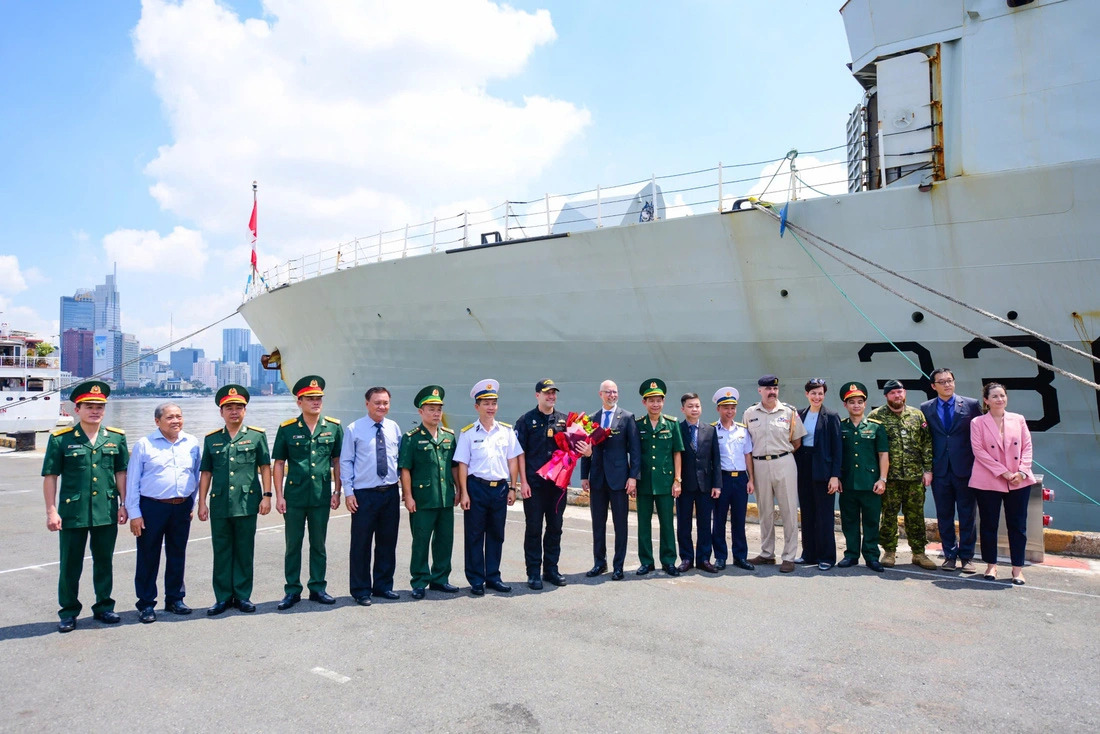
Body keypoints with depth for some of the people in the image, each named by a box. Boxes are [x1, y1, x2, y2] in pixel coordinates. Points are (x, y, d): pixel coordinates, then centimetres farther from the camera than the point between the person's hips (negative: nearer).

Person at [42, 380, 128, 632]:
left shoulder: (116, 437, 4)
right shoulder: (60, 439, -3)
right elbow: (50, 476, -3)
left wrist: (123, 504, 4)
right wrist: (51, 511, -7)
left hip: (107, 512, 2)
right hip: (72, 512, -2)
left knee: (104, 562, 12)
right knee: (70, 565, 8)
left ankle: (104, 607, 26)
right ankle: (68, 612, 22)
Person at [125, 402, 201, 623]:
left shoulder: (192, 443, 5)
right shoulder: (144, 444, -3)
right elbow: (132, 481, -2)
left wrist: (192, 505, 10)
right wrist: (134, 513, -6)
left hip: (182, 507, 3)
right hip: (152, 507, -3)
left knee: (177, 555, 12)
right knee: (148, 557, 4)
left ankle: (175, 599, 26)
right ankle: (146, 604, 16)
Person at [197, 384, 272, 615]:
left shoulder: (257, 436, 3)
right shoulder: (211, 439, 9)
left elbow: (265, 467, 4)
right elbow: (205, 473, 10)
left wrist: (267, 495, -3)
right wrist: (202, 503, 5)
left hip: (247, 503, -2)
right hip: (219, 505, 2)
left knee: (244, 552, 6)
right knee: (221, 552, 8)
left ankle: (243, 596, 16)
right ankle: (223, 597, 17)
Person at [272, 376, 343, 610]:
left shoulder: (334, 427, 2)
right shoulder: (287, 428, -2)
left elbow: (337, 461, 7)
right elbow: (278, 463, 1)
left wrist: (337, 491, 3)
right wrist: (279, 496, -3)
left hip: (322, 496, 1)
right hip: (294, 496, -1)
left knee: (319, 545, 11)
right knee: (293, 545, 8)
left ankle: (318, 588, 23)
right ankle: (292, 591, 19)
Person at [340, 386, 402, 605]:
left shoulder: (394, 428, 6)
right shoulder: (354, 429, -4)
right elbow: (345, 462, -3)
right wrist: (348, 492, -8)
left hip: (391, 492, 4)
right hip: (364, 494, -4)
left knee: (388, 542, 12)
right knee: (361, 543, 3)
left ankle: (383, 585, 27)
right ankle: (361, 590, 17)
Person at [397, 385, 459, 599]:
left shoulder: (449, 436, 10)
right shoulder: (411, 438, -5)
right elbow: (405, 469, -7)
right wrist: (408, 496, -11)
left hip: (446, 499, 5)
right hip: (422, 499, -5)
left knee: (445, 540, 12)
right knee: (421, 542, 4)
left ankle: (440, 578, 26)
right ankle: (419, 583, 16)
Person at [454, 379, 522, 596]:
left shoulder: (506, 431, 5)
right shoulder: (468, 433, -2)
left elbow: (513, 460, 6)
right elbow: (462, 464, -3)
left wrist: (512, 488, 2)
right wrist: (464, 493, -7)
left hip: (500, 488, 3)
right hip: (476, 488, -2)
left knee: (496, 534, 11)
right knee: (475, 535, 5)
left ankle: (493, 577, 23)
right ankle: (476, 580, 15)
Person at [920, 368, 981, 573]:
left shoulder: (971, 405, 2)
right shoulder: (926, 408, 5)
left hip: (965, 469, -1)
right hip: (940, 470, 1)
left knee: (967, 515, 5)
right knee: (944, 516, 8)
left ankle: (966, 556, 16)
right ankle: (950, 555, 19)